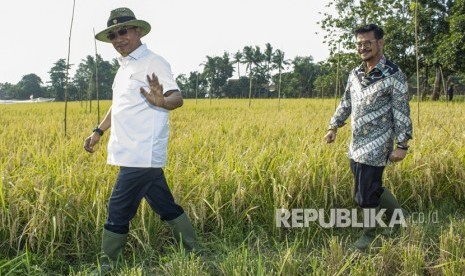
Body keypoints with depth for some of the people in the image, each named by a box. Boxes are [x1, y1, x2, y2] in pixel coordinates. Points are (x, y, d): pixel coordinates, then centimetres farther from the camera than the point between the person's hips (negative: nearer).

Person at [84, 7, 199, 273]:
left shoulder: (153, 62, -9)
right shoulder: (124, 67, 18)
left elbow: (178, 98, -20)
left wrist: (162, 101, -41)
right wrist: (99, 131, 24)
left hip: (142, 155, -9)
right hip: (138, 155, 9)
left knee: (118, 212, -4)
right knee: (166, 207, 15)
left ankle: (107, 268, 10)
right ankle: (194, 254, 26)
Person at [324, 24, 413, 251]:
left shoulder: (393, 76, -11)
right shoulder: (355, 74, 8)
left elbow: (402, 113, -12)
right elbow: (345, 104, 19)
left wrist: (402, 145, -14)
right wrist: (334, 127, 14)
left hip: (375, 147, -7)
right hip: (356, 145, 7)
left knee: (366, 194, -1)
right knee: (372, 188, 17)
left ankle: (370, 234, 21)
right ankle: (398, 214, 39)